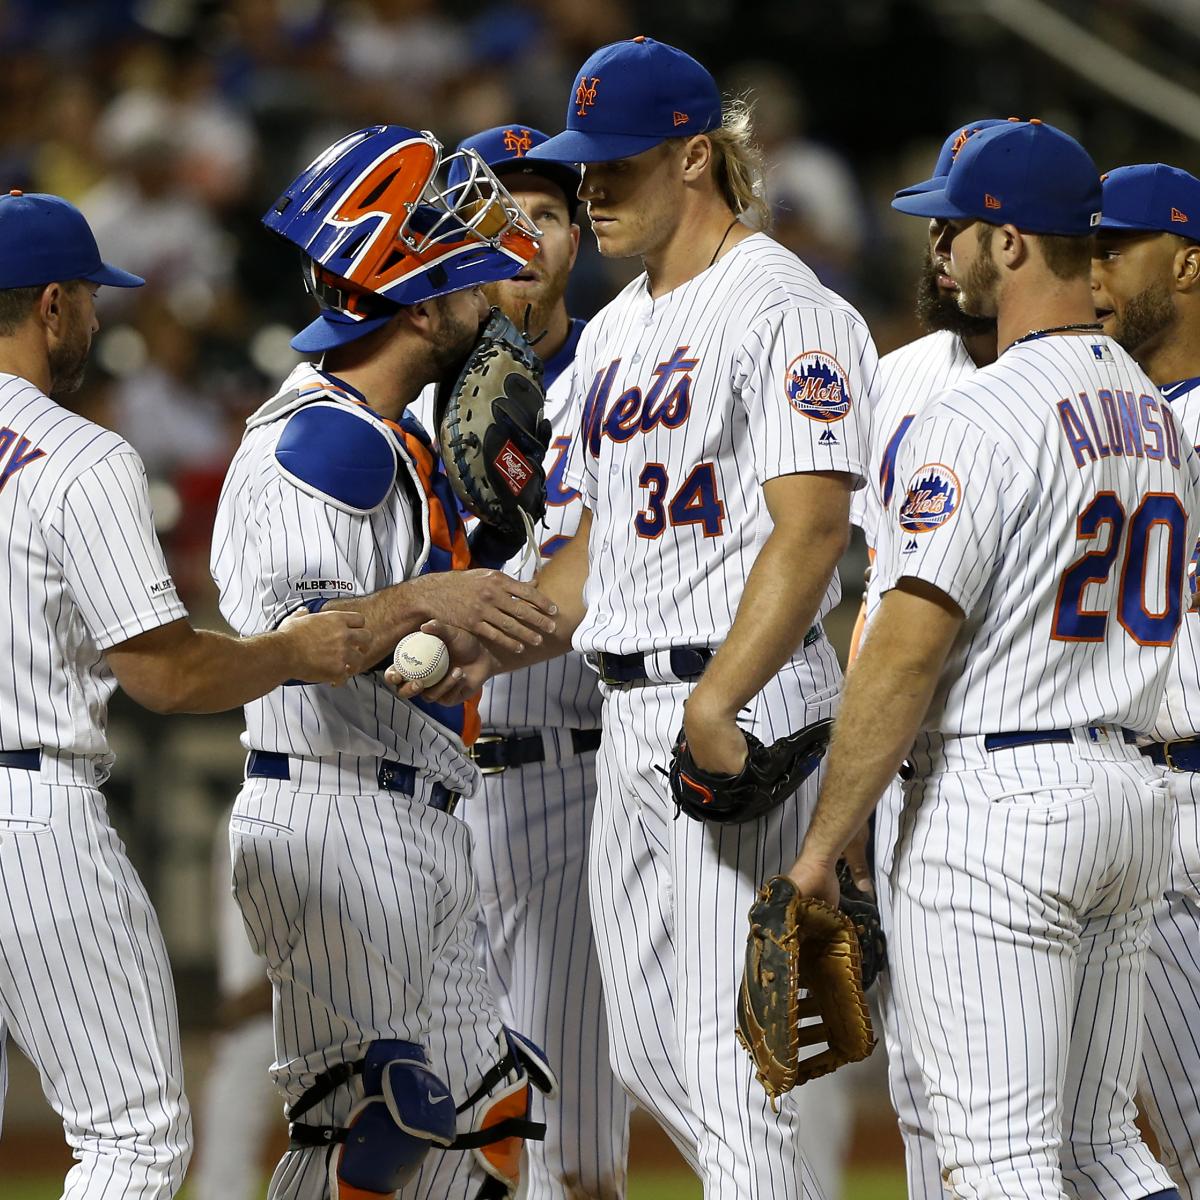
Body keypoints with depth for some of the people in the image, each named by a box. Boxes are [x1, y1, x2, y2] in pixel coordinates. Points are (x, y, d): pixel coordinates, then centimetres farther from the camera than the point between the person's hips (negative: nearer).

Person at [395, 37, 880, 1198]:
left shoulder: (781, 308, -10)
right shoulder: (613, 331, 19)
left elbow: (810, 527, -20)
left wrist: (718, 705, -29)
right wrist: (490, 640, 9)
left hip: (747, 705, -9)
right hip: (629, 710, 9)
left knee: (725, 1059, -13)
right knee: (647, 1058, 10)